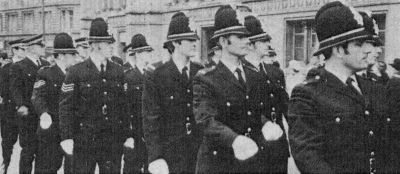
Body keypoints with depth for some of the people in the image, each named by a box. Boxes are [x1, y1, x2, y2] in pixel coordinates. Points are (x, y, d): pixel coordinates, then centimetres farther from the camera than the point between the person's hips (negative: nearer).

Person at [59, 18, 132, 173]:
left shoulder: (118, 71, 9)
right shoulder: (76, 72, -4)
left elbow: (122, 106, 13)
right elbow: (66, 106, -5)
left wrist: (126, 135, 11)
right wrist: (66, 137, -11)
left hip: (113, 141, 4)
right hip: (85, 142, -3)